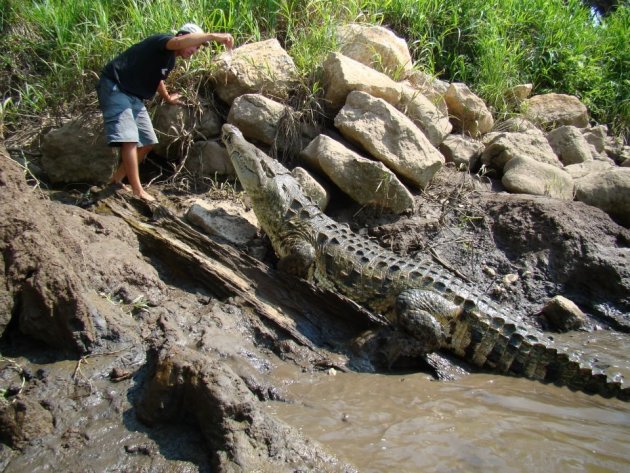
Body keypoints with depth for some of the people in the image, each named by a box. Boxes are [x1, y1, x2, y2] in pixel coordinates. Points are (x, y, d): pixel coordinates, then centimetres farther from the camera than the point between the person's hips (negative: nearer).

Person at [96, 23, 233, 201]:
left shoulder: (170, 61, 13)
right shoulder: (162, 41, -15)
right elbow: (179, 42, -40)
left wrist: (167, 98, 50)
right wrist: (212, 35, -45)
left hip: (133, 96, 10)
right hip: (114, 87, -10)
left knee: (147, 142, 9)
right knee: (129, 138, -20)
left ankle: (116, 180, 22)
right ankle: (138, 191, -18)